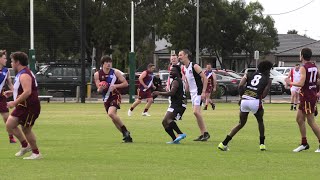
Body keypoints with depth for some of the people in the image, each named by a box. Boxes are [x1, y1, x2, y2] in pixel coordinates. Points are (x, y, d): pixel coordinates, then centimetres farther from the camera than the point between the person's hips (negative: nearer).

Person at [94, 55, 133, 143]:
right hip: (106, 99, 5)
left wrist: (115, 86, -18)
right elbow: (99, 90, 4)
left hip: (115, 96, -5)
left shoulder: (115, 72, -5)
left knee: (111, 113, -27)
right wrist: (100, 89, -21)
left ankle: (125, 131, -16)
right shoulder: (97, 74, 0)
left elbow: (125, 83, -2)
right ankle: (127, 135, 20)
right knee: (114, 119, 7)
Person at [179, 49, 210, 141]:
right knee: (197, 113, 8)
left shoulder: (194, 66, -14)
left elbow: (205, 78, -15)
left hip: (198, 92, -9)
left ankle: (206, 133, -11)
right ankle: (203, 134, 13)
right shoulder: (184, 68, 11)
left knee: (196, 112, -18)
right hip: (192, 92, 9)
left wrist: (203, 92, -20)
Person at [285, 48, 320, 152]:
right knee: (299, 119, 15)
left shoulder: (303, 68, -17)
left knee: (311, 122, -4)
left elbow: (301, 83, -26)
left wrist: (290, 83, -10)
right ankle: (304, 144, 19)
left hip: (307, 97, -9)